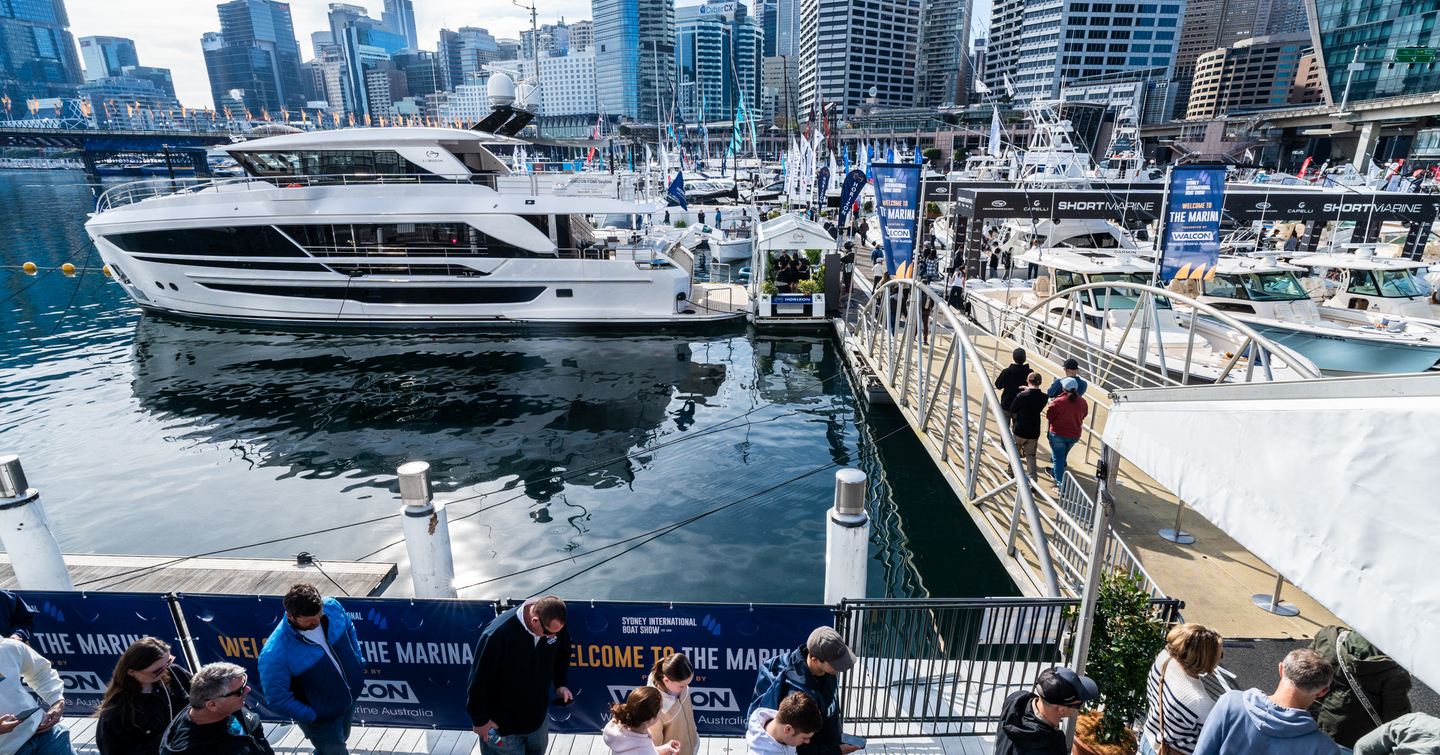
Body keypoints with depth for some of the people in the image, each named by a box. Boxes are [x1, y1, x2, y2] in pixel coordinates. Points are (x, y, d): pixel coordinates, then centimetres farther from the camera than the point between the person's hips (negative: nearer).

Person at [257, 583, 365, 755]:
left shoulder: (332, 606, -21)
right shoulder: (274, 654, -34)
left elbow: (349, 629, 1)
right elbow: (278, 700, -23)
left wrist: (359, 663, 1)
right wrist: (313, 716, -16)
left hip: (352, 695, 6)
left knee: (341, 739, 32)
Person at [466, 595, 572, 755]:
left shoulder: (555, 622, -18)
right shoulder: (498, 634, -35)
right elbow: (479, 679, -22)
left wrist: (560, 684, -2)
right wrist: (480, 720, -12)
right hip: (501, 725, -5)